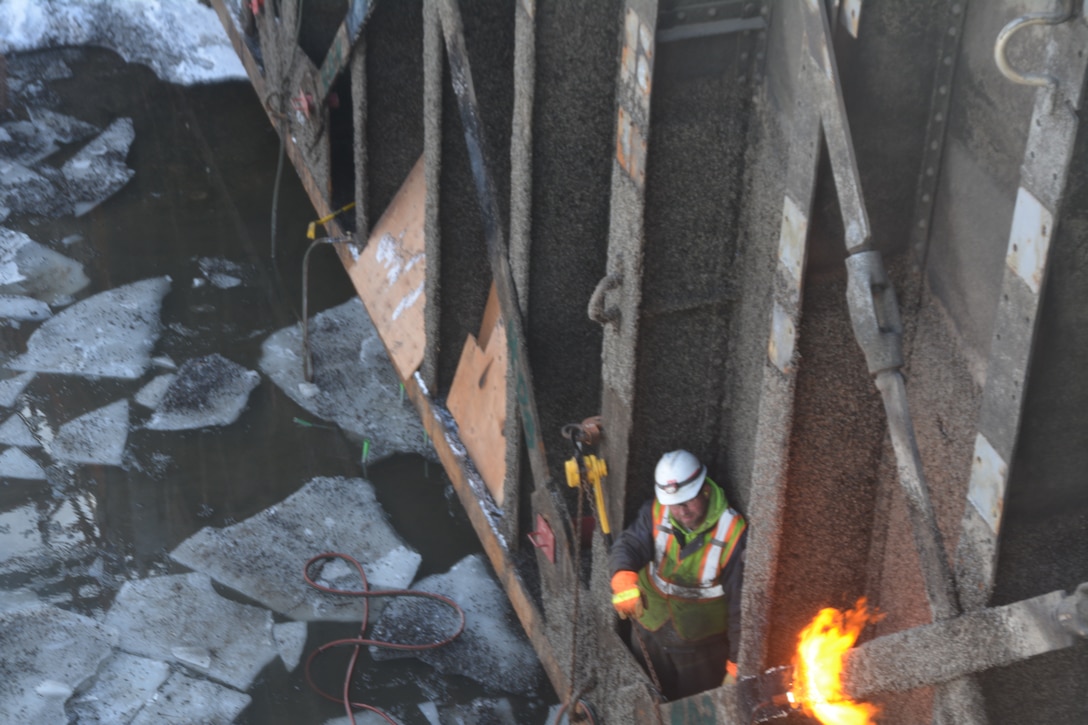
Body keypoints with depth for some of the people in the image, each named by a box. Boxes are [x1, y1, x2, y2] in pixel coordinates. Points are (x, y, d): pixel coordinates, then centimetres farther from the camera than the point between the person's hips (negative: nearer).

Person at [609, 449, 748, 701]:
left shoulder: (733, 533, -24)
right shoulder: (656, 512, -13)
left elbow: (741, 603, -19)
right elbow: (629, 545, -28)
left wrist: (736, 665, -15)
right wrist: (624, 579, -51)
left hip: (702, 646, -3)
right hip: (649, 631, 3)